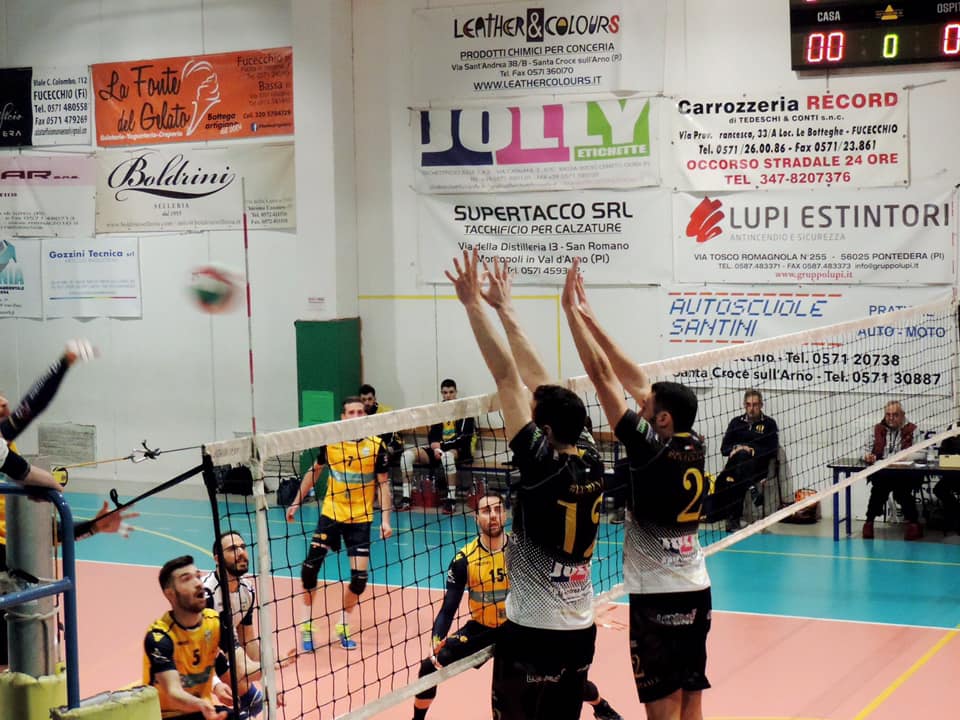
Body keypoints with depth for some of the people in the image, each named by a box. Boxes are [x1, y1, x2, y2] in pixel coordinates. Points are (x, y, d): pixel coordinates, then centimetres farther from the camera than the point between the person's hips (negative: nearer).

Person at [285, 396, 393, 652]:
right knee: (310, 564, -9)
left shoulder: (376, 446, -8)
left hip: (360, 518, -1)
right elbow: (314, 472, 11)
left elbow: (383, 484, -4)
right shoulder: (330, 441, -3)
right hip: (331, 513, 1)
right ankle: (307, 624, 10)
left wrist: (385, 519, -12)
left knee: (359, 575, -6)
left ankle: (343, 626, 18)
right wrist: (296, 502, 10)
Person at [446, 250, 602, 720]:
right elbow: (537, 385, 7)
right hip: (581, 630, 7)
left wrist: (474, 305, -15)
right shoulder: (593, 470, 1)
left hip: (532, 633, -7)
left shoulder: (543, 465, -16)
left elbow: (507, 377, -17)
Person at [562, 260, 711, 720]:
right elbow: (633, 379, 8)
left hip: (657, 599, -7)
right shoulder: (694, 447, 3)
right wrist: (588, 318, 11)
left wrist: (571, 311, -10)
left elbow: (602, 375, -15)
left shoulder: (651, 450, -15)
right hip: (696, 592, 8)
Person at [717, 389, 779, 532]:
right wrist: (735, 449, -9)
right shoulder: (736, 422, 20)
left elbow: (772, 451, -1)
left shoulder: (769, 423, 9)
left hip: (758, 466, -3)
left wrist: (752, 451, -15)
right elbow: (724, 449, 15)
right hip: (736, 465, 3)